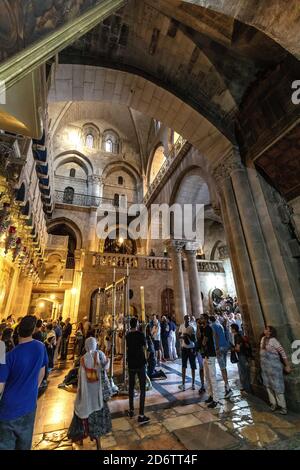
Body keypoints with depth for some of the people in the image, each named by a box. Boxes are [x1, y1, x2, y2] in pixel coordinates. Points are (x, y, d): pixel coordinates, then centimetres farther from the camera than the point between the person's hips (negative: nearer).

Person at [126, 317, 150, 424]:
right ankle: (141, 415, 1)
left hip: (131, 364, 5)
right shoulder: (140, 334, -16)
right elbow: (145, 345, -2)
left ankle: (131, 410, 30)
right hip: (140, 364, -5)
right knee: (142, 389, 2)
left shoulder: (127, 335, 0)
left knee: (131, 387, 19)